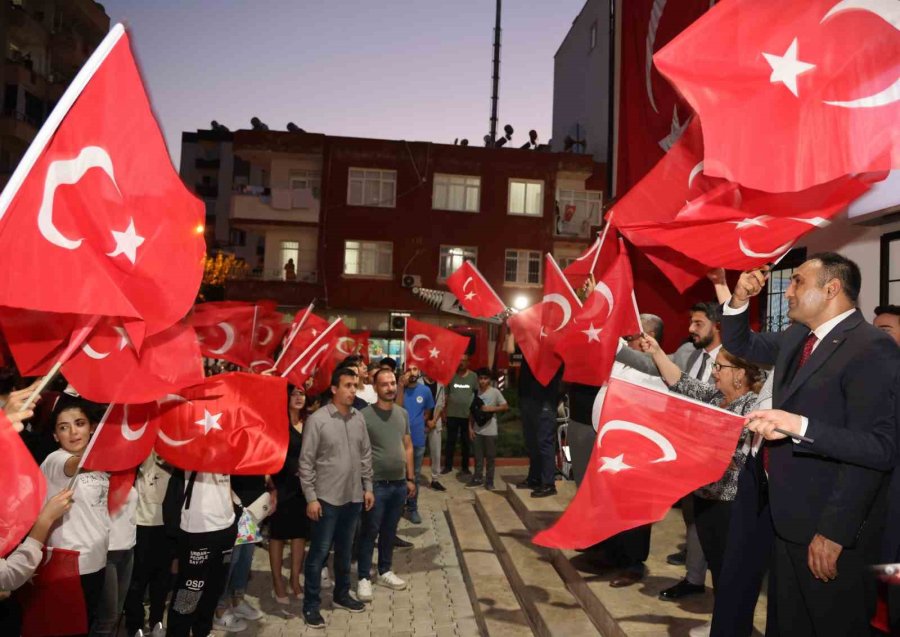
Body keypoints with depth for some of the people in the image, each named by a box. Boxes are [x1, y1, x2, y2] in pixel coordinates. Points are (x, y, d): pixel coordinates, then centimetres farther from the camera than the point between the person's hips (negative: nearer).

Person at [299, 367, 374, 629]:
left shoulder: (359, 418, 3)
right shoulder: (317, 420, -13)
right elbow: (306, 462, -12)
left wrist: (368, 487, 9)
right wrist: (311, 497, -14)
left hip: (353, 497, 5)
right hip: (326, 498, -5)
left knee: (345, 550, 19)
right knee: (319, 552, 5)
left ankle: (341, 594, 35)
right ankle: (311, 604, 19)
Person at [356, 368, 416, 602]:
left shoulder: (403, 414, 6)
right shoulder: (365, 415, -13)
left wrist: (411, 478, 11)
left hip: (399, 483, 5)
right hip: (376, 484, -5)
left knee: (390, 530, 17)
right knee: (370, 532, 4)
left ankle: (385, 571, 32)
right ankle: (363, 578, 16)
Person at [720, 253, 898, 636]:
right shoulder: (795, 339, 9)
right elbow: (739, 345, 22)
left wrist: (834, 531, -24)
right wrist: (740, 298, 3)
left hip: (829, 527, -8)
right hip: (789, 518, 8)